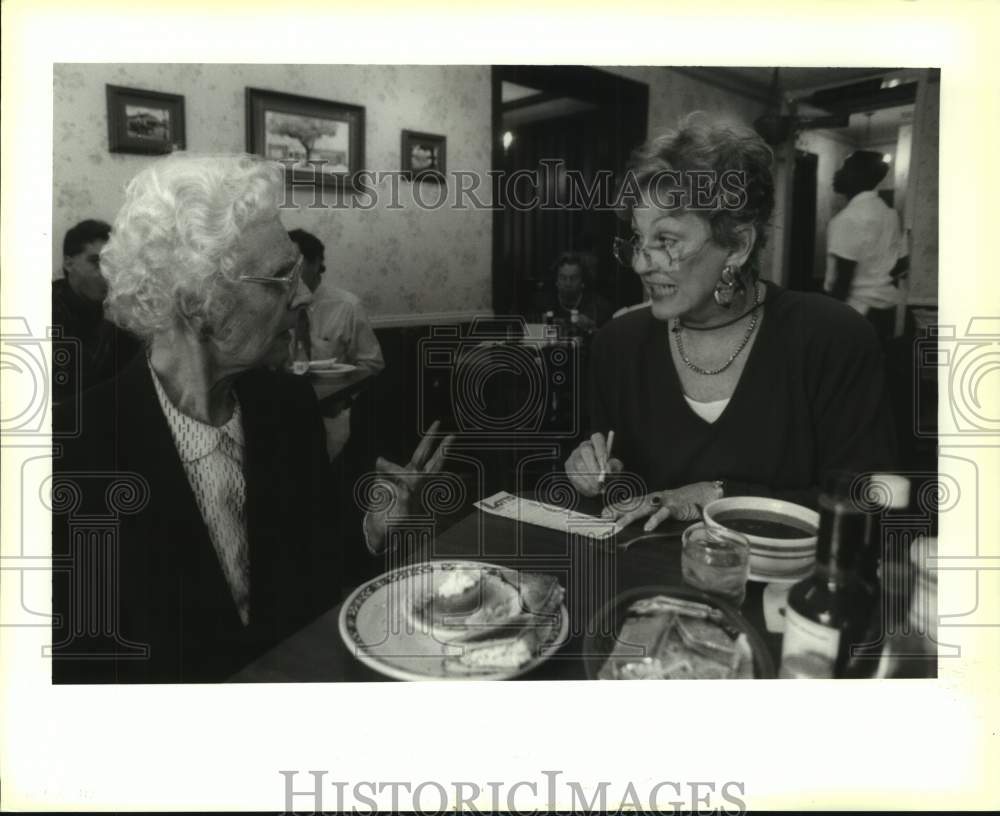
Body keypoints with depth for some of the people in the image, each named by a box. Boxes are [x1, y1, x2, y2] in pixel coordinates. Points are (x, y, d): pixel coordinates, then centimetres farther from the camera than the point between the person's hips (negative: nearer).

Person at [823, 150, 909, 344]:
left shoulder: (848, 218, -15)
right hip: (886, 309, 8)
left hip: (856, 311, -8)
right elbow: (901, 264, 16)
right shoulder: (890, 214, 11)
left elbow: (843, 277, -19)